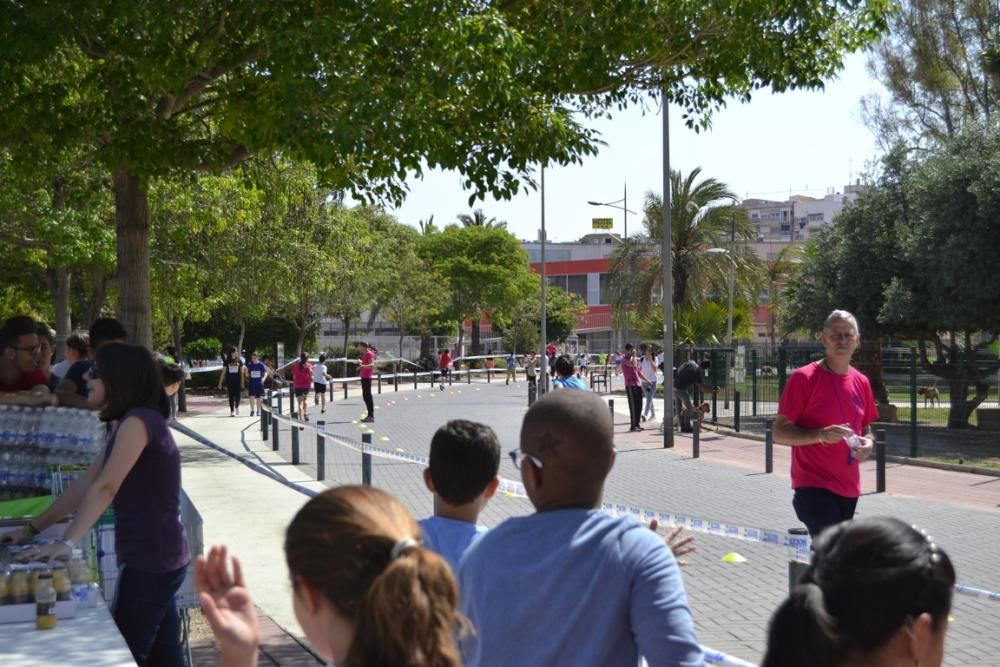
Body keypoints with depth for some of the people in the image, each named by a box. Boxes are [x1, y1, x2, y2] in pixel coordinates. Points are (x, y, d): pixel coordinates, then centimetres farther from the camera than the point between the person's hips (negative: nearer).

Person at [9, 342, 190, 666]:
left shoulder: (138, 421, -16)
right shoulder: (125, 425, 15)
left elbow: (105, 488, -24)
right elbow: (84, 485, 17)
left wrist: (67, 543, -28)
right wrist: (32, 529, 15)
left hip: (152, 558, -9)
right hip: (154, 556, 9)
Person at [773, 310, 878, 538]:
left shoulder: (861, 382, 10)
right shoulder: (803, 378, -9)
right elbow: (780, 433, -10)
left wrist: (868, 443, -1)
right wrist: (820, 435, -25)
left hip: (849, 488, 7)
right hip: (814, 486, -7)